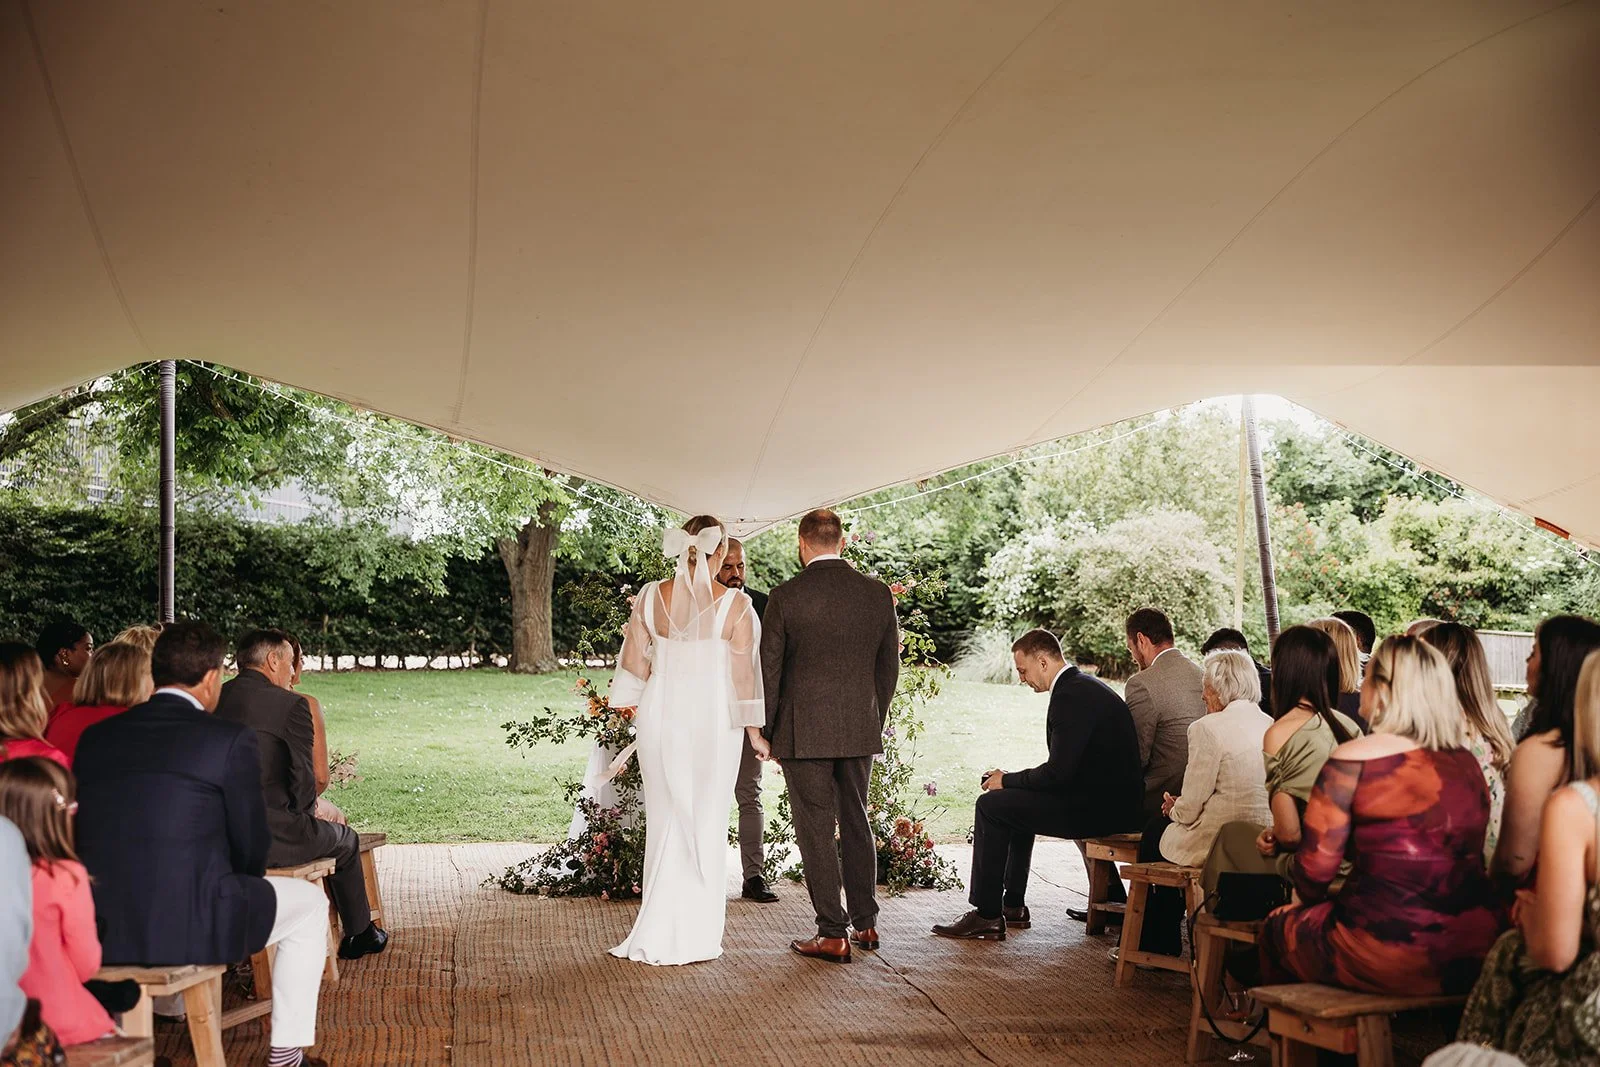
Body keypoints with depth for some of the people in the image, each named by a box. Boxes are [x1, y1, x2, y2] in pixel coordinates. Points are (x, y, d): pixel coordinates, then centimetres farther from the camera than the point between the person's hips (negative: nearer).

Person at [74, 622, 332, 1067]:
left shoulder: (95, 736, 7)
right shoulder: (231, 740, -9)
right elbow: (252, 849, -3)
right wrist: (237, 881, 21)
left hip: (102, 931, 6)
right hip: (190, 930, -6)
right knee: (309, 903, 20)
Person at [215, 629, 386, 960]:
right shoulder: (291, 704, -11)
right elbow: (303, 778, -12)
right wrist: (306, 808, 11)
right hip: (272, 839, -6)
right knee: (346, 841, 24)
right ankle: (359, 934, 39)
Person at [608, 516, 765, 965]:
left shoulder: (650, 596, -1)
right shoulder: (735, 605, -9)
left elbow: (633, 663, 5)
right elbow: (743, 675, -6)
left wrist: (639, 714, 18)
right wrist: (754, 732, 4)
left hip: (660, 716, 3)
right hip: (713, 721, -3)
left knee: (665, 821, 14)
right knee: (706, 824, 7)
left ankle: (658, 935, 17)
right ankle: (696, 937, 12)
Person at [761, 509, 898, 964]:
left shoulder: (786, 597, -10)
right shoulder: (878, 594, 1)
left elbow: (768, 670, -6)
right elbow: (889, 666, 8)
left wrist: (767, 734, 5)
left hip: (803, 732, -4)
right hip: (860, 730, 4)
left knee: (816, 829, 2)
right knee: (856, 822, 17)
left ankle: (832, 934, 4)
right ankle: (865, 923, 24)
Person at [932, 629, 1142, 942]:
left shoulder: (1071, 696, -19)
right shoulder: (1085, 686, 14)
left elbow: (1058, 772, -23)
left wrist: (1007, 780, -7)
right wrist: (1011, 779, 11)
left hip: (1097, 808, -11)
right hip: (1113, 802, 11)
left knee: (990, 805, -6)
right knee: (1014, 801, 26)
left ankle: (987, 916, -2)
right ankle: (1012, 905, 28)